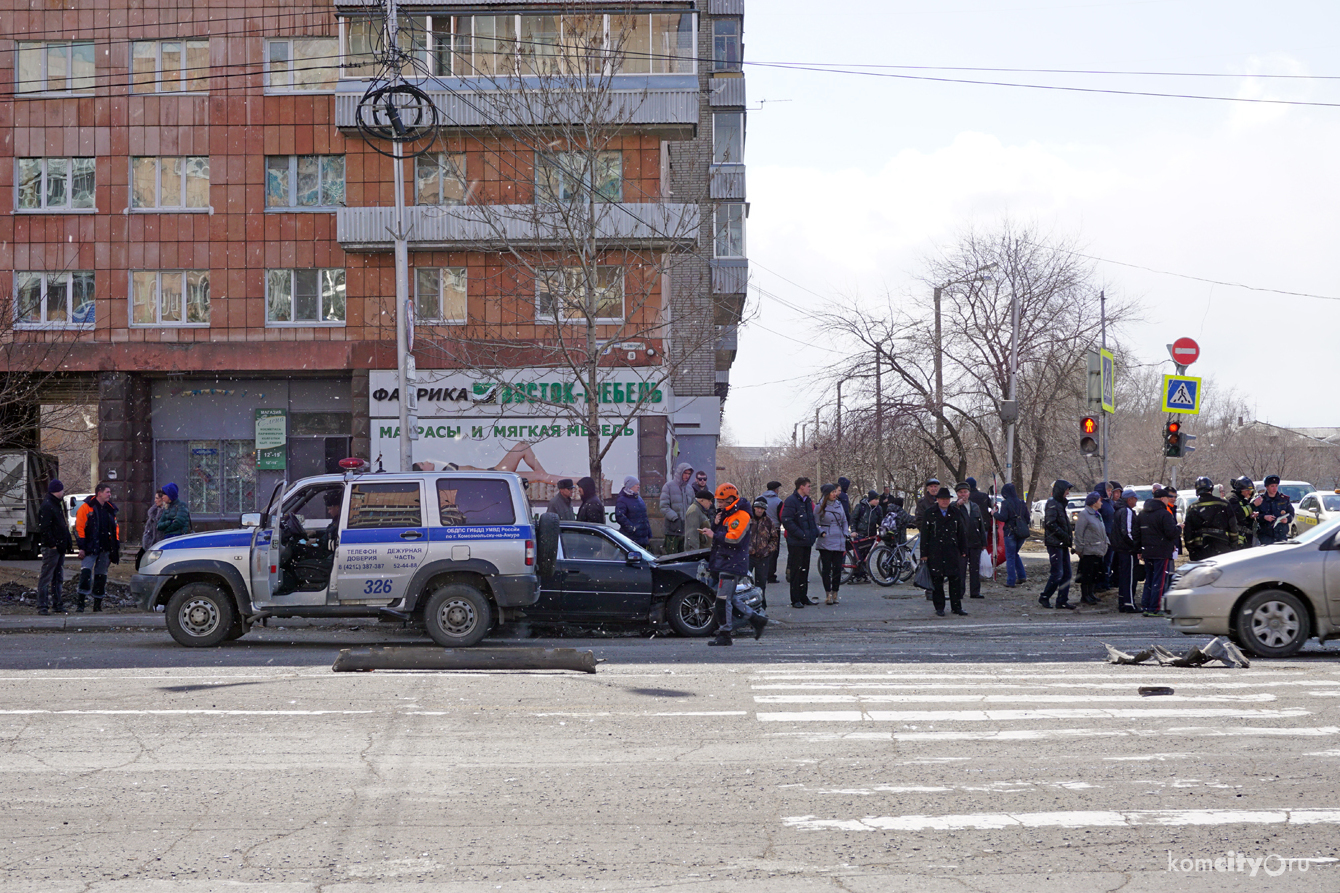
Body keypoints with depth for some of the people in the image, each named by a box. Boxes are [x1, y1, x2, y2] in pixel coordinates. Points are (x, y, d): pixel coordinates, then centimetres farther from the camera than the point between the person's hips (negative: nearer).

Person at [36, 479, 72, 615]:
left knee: (58, 577, 14)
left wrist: (67, 542, 15)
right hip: (51, 548, -10)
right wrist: (53, 544, -21)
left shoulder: (58, 504, 18)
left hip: (60, 547, 10)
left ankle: (57, 605, 20)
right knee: (46, 577, -8)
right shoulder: (47, 506, -13)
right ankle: (42, 606, -8)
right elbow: (45, 528, -19)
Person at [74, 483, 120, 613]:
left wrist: (116, 547, 14)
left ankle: (97, 605, 17)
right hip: (90, 549, -5)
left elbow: (115, 529, 21)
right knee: (85, 573, -17)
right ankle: (79, 604, -14)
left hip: (105, 549, 5)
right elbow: (79, 528, -6)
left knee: (101, 577, 8)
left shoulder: (110, 509, 14)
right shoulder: (86, 508, -3)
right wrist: (82, 547, -12)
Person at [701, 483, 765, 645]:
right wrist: (714, 525, -1)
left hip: (732, 563, -10)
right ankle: (756, 619, 22)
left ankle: (724, 635, -4)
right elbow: (713, 539, 19)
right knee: (730, 598, 14)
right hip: (723, 563, 10)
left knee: (723, 599, -10)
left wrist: (714, 535, -18)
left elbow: (734, 537, -23)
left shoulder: (741, 516, -12)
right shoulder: (724, 515, 20)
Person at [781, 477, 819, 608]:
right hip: (796, 542, -8)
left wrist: (815, 532, 8)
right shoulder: (791, 501, -12)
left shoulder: (808, 501, 15)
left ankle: (803, 597, 19)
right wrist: (801, 534, -20)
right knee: (796, 570, -4)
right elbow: (787, 521, -18)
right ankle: (795, 599, 0)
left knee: (804, 569, 12)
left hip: (807, 542, 8)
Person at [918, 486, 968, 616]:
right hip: (935, 553, -2)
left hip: (952, 551, 2)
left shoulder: (956, 513, 10)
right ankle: (939, 608, 10)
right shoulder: (929, 513, 3)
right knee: (937, 580, 1)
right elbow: (924, 534, 1)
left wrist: (963, 551, 9)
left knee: (956, 579, -1)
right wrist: (924, 553, -3)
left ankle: (957, 607, 7)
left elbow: (962, 533, 14)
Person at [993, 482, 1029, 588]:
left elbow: (1003, 517, -18)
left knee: (1010, 557, 0)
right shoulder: (1022, 503, 9)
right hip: (1021, 533, 6)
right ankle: (1021, 576, 14)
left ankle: (1011, 582, 0)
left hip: (1010, 532, -6)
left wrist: (995, 514, 0)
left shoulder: (1006, 503, -10)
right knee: (1015, 554, 23)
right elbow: (1027, 518, 11)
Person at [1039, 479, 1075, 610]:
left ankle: (1062, 600, 11)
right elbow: (1051, 524, -21)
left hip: (1062, 544, 10)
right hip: (1054, 544, -10)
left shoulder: (1060, 504, 19)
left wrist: (1068, 537, 10)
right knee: (1057, 573, -9)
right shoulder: (1052, 504, -12)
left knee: (1066, 573, 7)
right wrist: (1064, 535, -18)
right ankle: (1044, 597, 3)